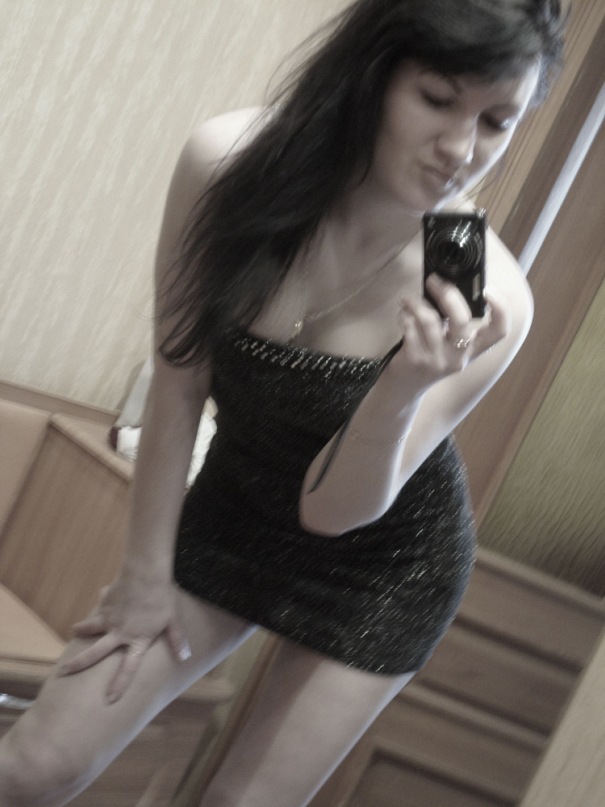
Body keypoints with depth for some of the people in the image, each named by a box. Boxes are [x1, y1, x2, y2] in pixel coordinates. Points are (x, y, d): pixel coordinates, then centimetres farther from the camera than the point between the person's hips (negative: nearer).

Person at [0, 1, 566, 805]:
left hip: (386, 564, -1)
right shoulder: (229, 163, -25)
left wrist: (406, 390, -44)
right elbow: (178, 386, -13)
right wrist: (146, 572, -4)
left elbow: (331, 510, -25)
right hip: (233, 505, 2)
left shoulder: (490, 304, -28)